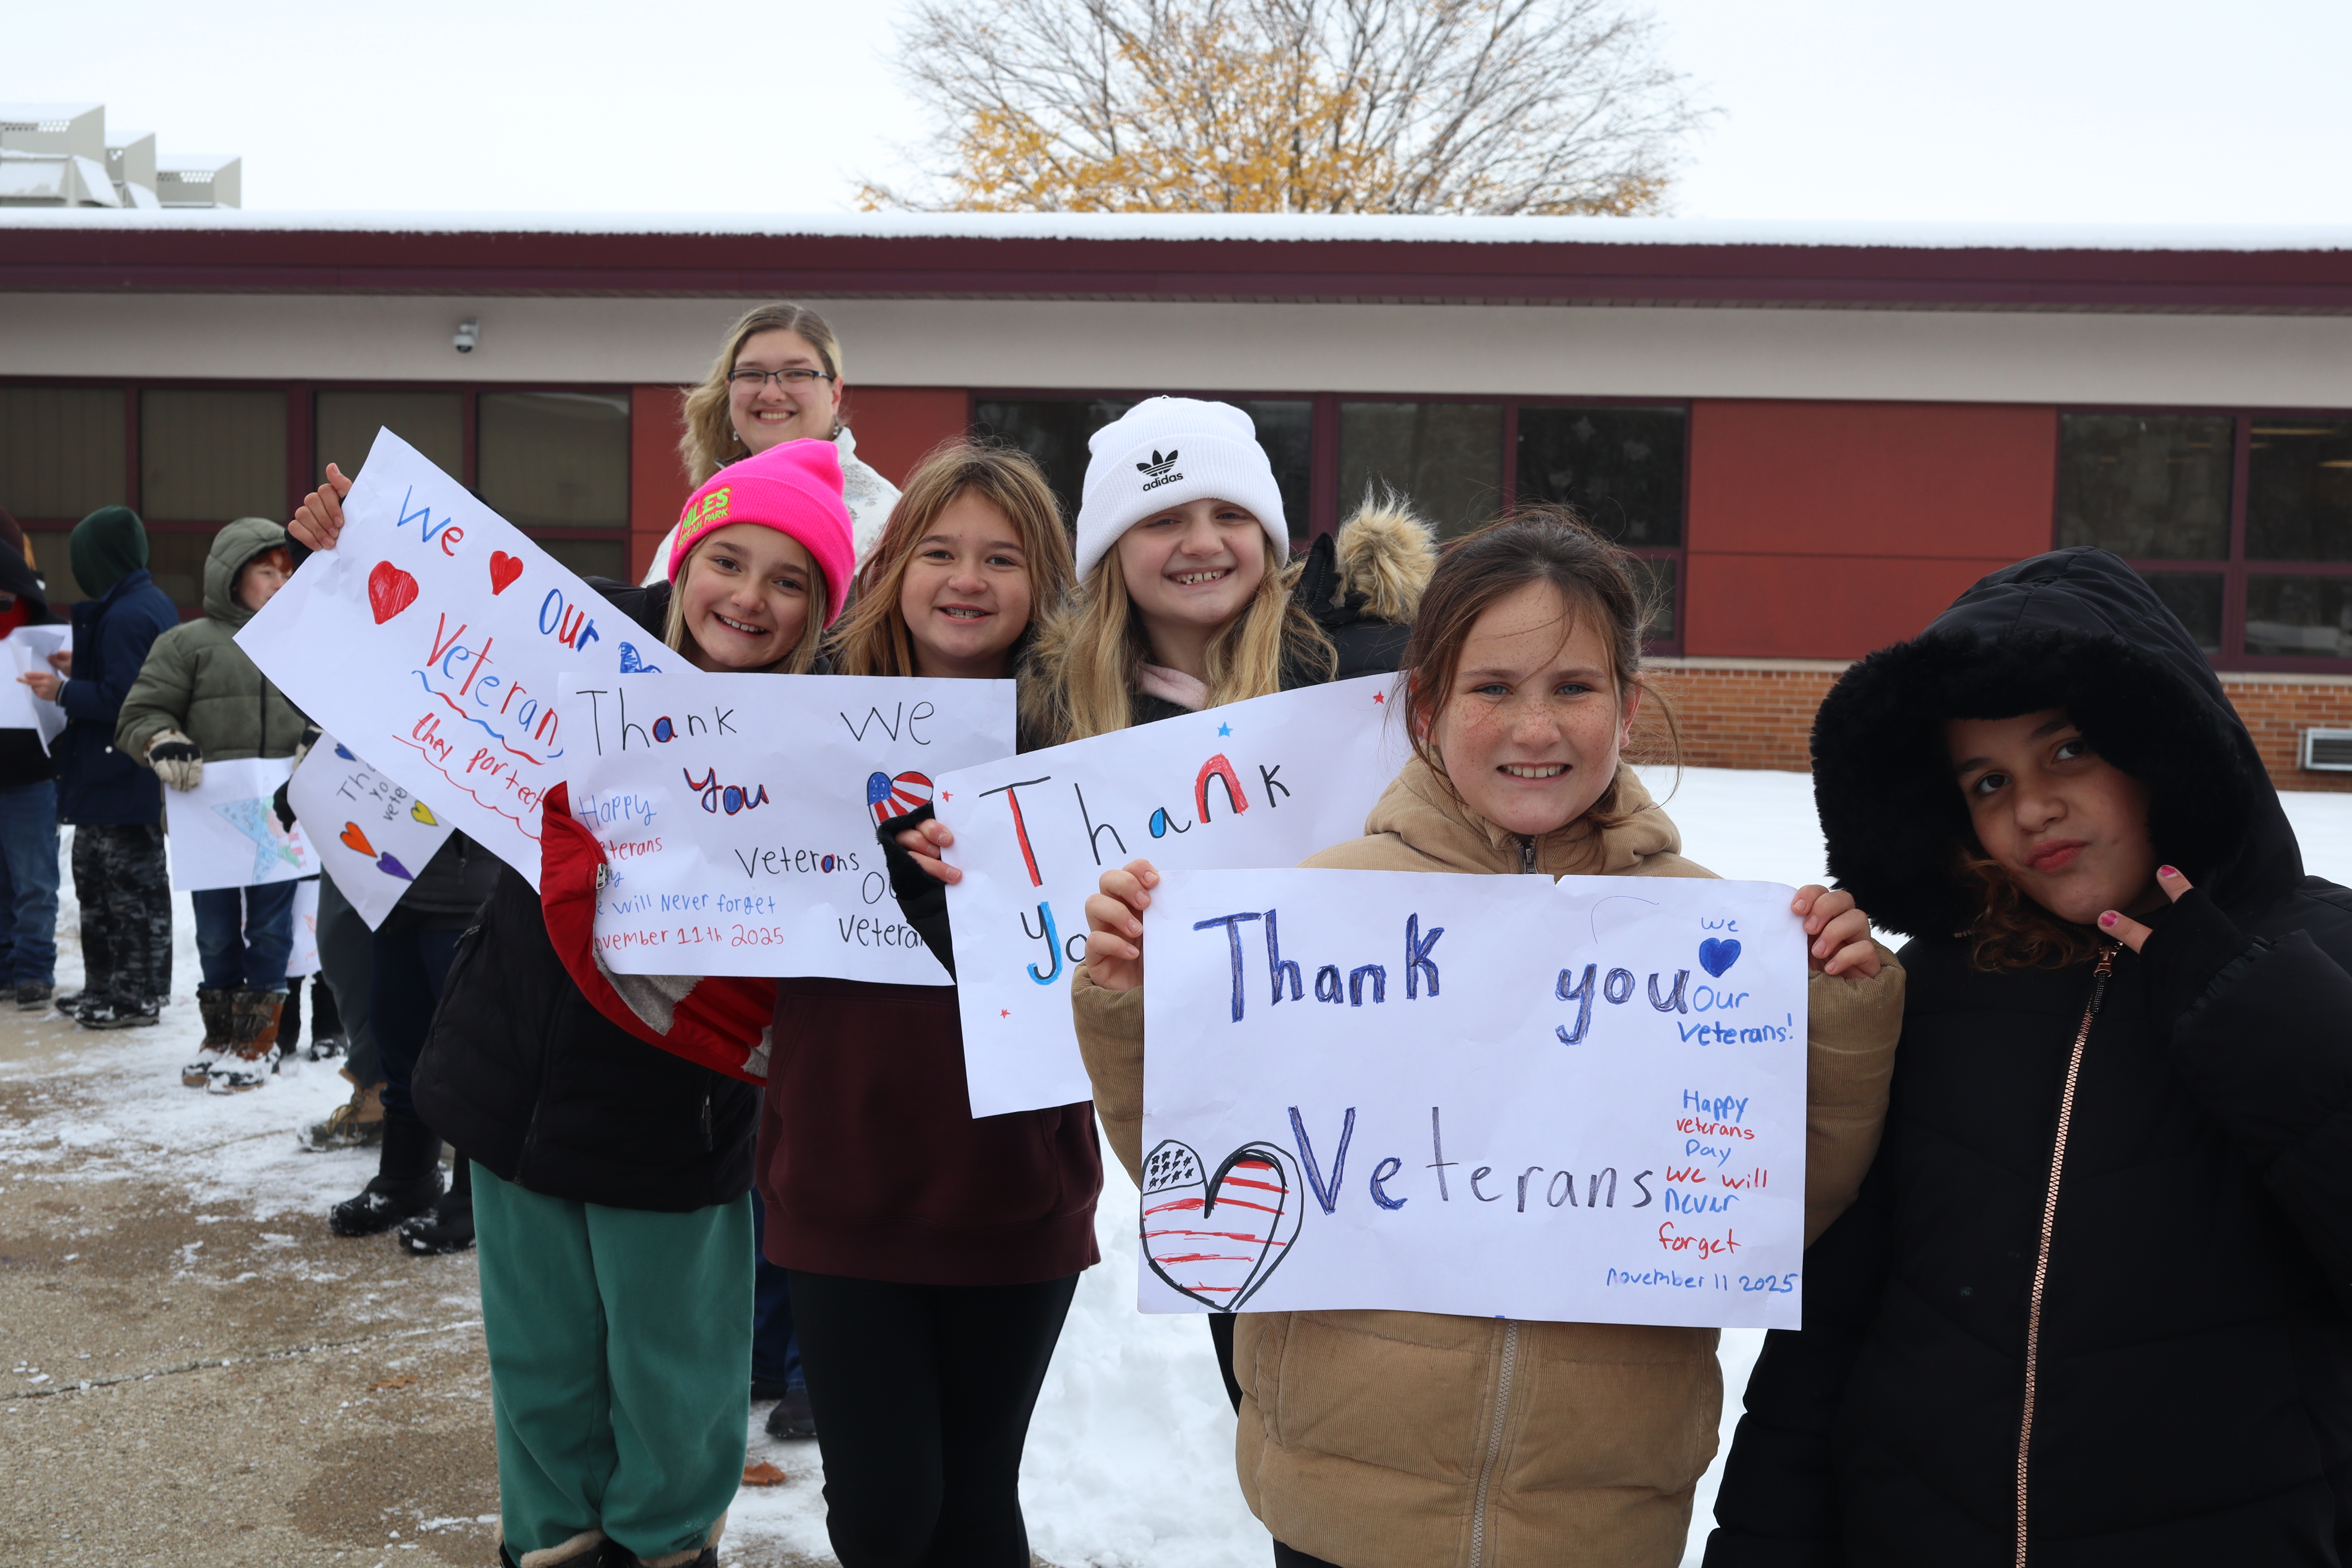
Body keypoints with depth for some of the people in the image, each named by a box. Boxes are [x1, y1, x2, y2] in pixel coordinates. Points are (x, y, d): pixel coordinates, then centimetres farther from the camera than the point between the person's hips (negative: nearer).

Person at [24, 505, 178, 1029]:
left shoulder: (124, 617, -20)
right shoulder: (153, 603, 12)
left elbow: (119, 698, -23)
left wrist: (63, 691, -14)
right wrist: (81, 666, 16)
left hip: (120, 780, -11)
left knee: (133, 887, -3)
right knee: (94, 874, 18)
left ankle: (139, 996, 4)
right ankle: (104, 986, 27)